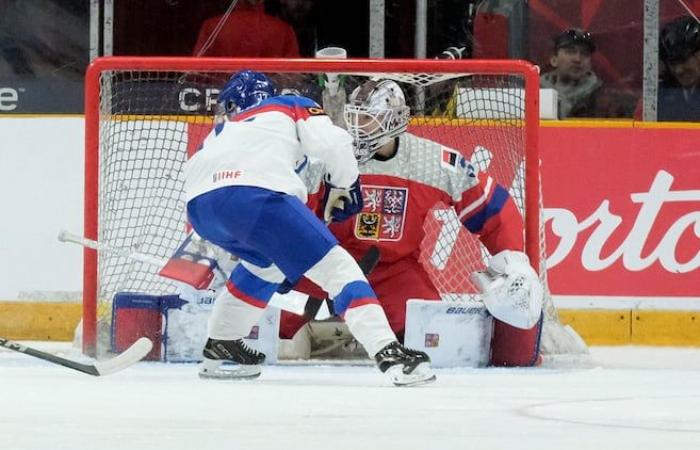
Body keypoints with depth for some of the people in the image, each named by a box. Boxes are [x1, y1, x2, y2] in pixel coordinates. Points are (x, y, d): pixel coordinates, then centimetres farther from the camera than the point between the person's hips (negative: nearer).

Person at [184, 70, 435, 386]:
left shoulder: (220, 131, 41)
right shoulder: (292, 108, 29)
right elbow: (332, 143, 11)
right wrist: (341, 187, 25)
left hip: (199, 205, 5)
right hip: (257, 193, -5)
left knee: (264, 262, 34)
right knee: (334, 265, -4)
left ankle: (220, 349, 37)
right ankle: (389, 355, -19)